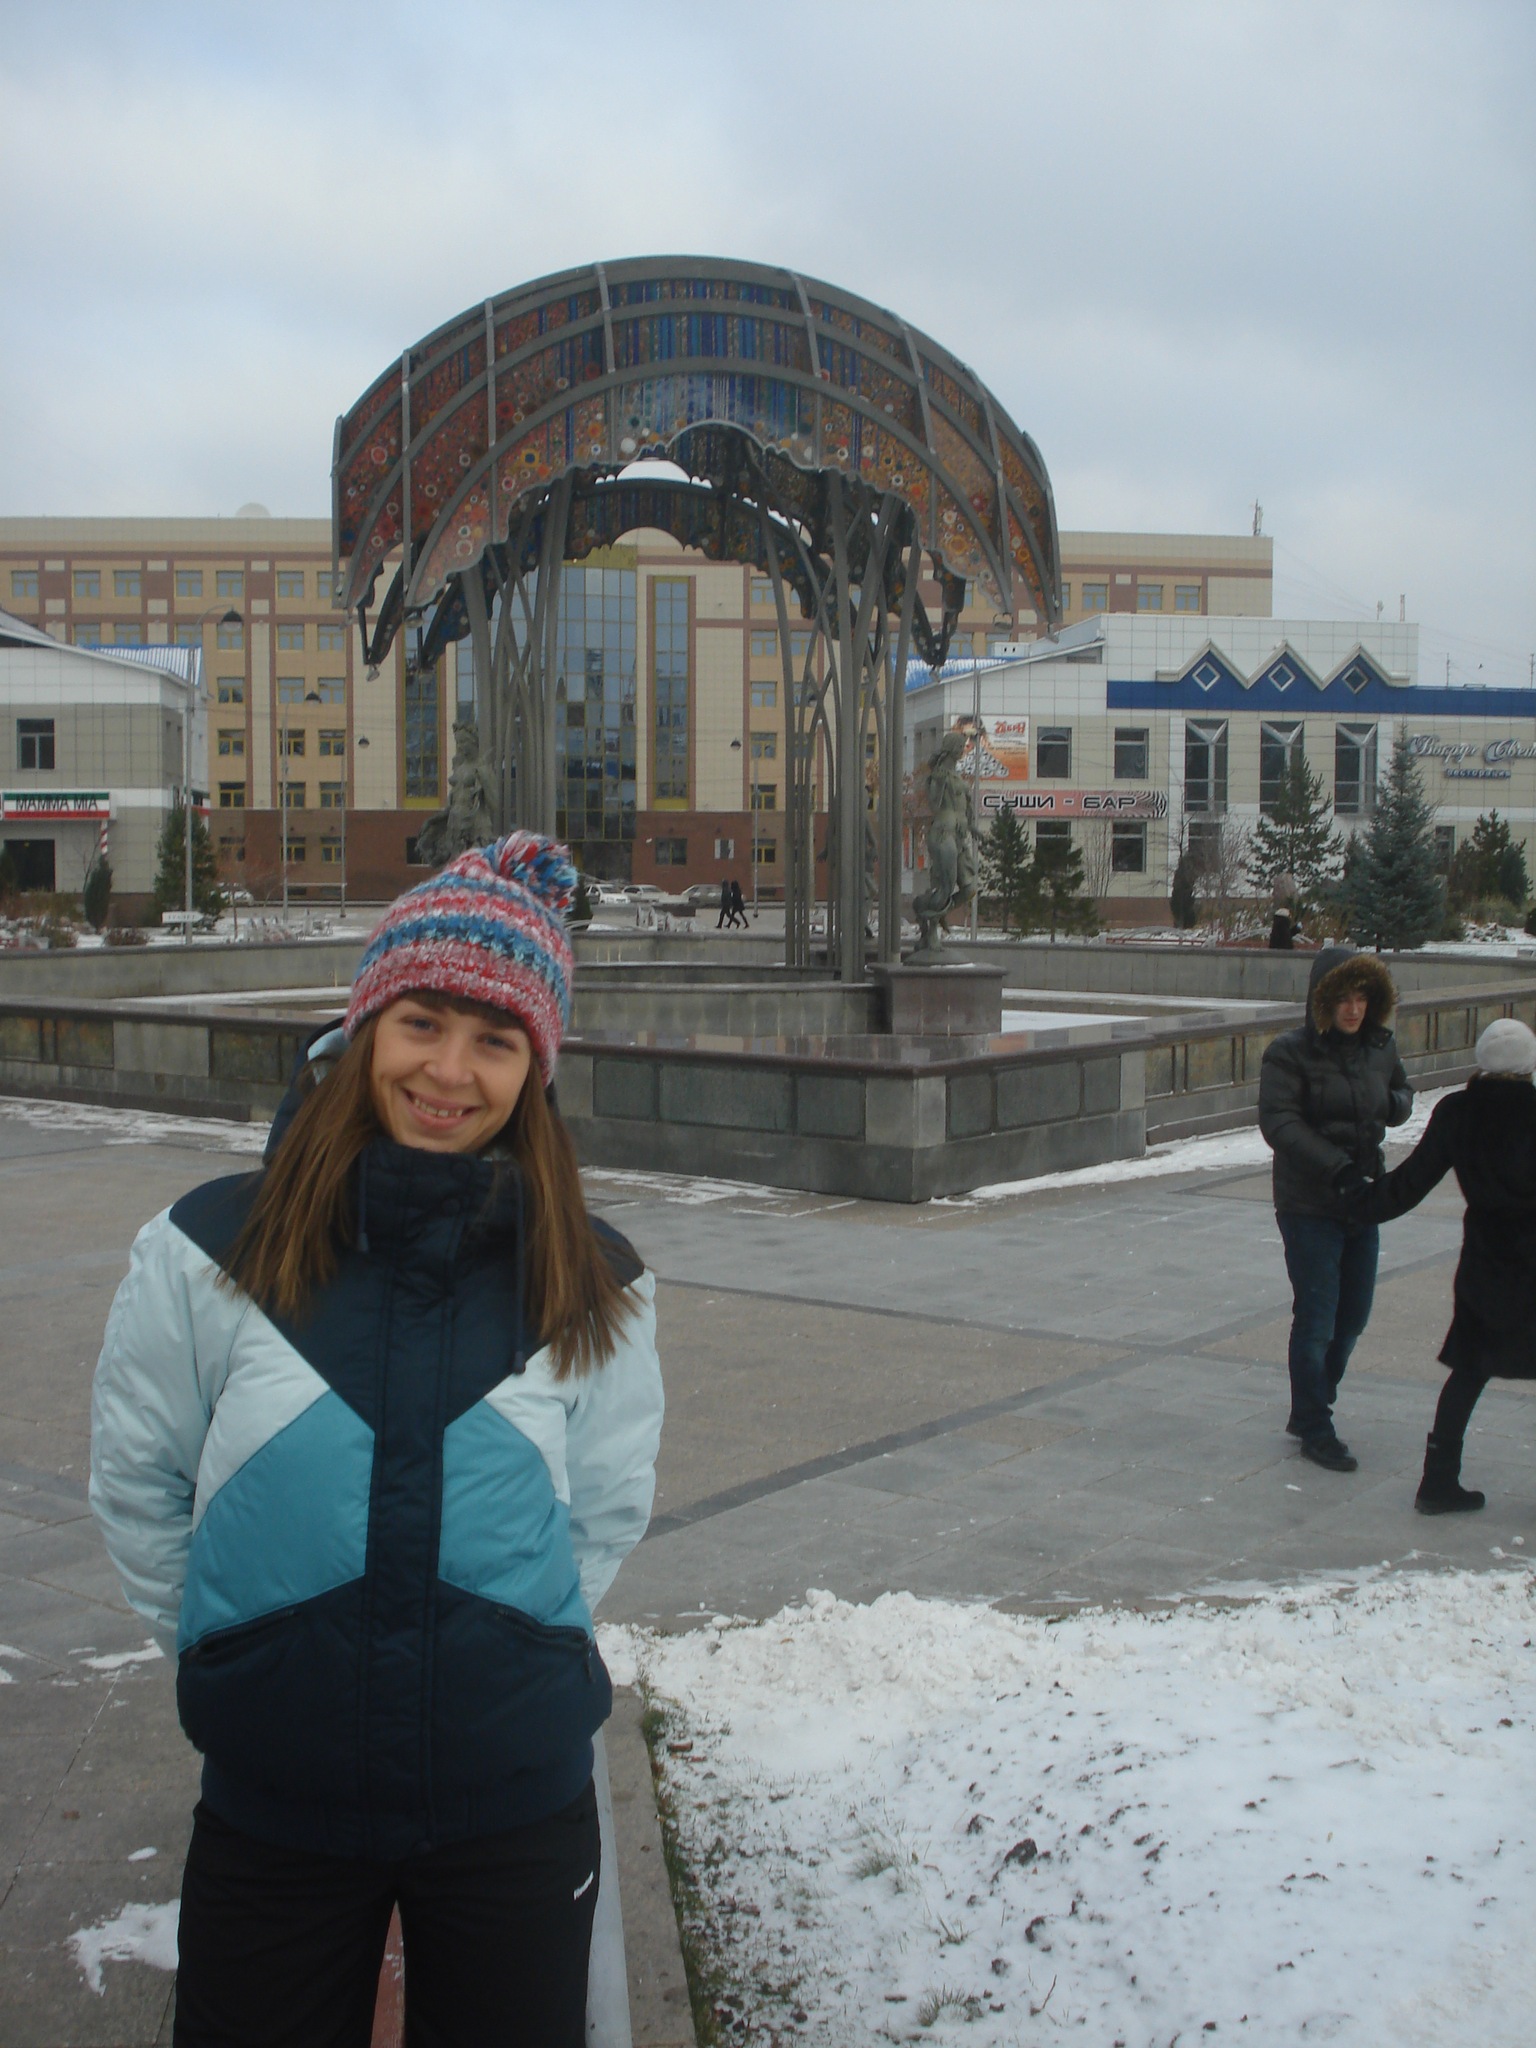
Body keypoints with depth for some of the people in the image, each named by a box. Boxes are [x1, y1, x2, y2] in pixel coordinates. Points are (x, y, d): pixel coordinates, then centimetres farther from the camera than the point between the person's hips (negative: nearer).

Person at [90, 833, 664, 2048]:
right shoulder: (210, 1253, -7)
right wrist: (234, 1648, 3)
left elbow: (609, 1507, 4)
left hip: (518, 1809, 1)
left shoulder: (596, 1288, -6)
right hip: (270, 1807, 0)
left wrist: (505, 1654, 2)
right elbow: (138, 1483, 2)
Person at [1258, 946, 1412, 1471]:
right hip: (1310, 1206, -6)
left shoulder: (1380, 1048, 5)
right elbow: (1278, 1121, -19)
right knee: (1316, 1319, 0)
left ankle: (1310, 1411, 33)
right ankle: (1316, 1431, 13)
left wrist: (1393, 1105, -4)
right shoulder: (1290, 1052, -12)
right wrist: (1337, 1168, -28)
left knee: (1353, 1317, 14)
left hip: (1363, 1201, 6)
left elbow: (1401, 1093, 22)